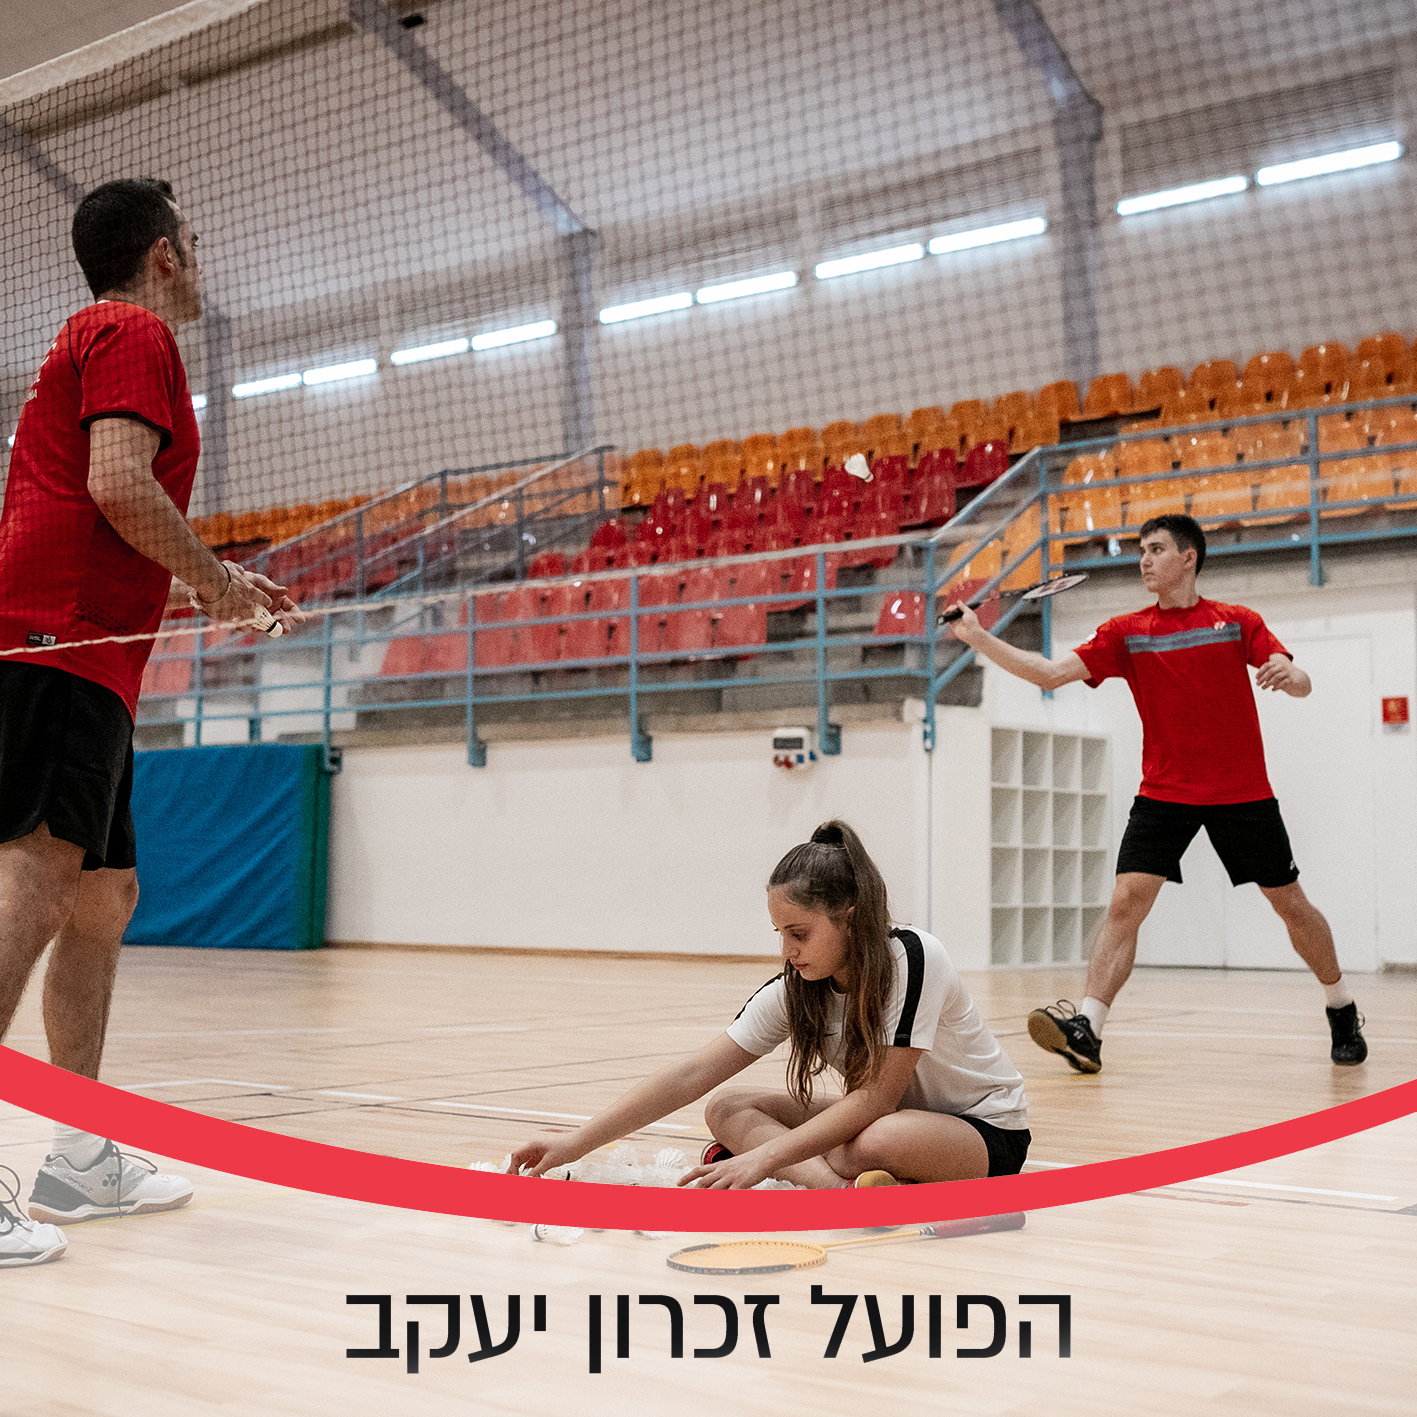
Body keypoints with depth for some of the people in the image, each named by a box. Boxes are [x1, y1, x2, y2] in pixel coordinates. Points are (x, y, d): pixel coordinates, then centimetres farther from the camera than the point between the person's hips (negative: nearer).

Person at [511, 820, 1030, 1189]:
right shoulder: (795, 988, -10)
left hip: (986, 1130, -7)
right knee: (726, 1110, -10)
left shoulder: (914, 959, -26)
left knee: (879, 1140, -41)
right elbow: (691, 1075, -13)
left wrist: (765, 1157, -33)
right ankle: (842, 1186, -26)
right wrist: (578, 1141, -21)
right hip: (883, 1115, 7)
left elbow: (877, 1097, -29)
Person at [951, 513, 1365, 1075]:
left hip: (1243, 792, 0)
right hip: (1164, 792, 1)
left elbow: (1301, 684, -1)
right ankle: (1087, 1028, -20)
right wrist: (978, 638, -15)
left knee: (1291, 903, 8)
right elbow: (1052, 674, -5)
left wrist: (1288, 674, -25)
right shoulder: (1125, 633, 4)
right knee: (1125, 902, -16)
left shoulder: (1237, 622, 2)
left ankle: (1342, 1010, 30)